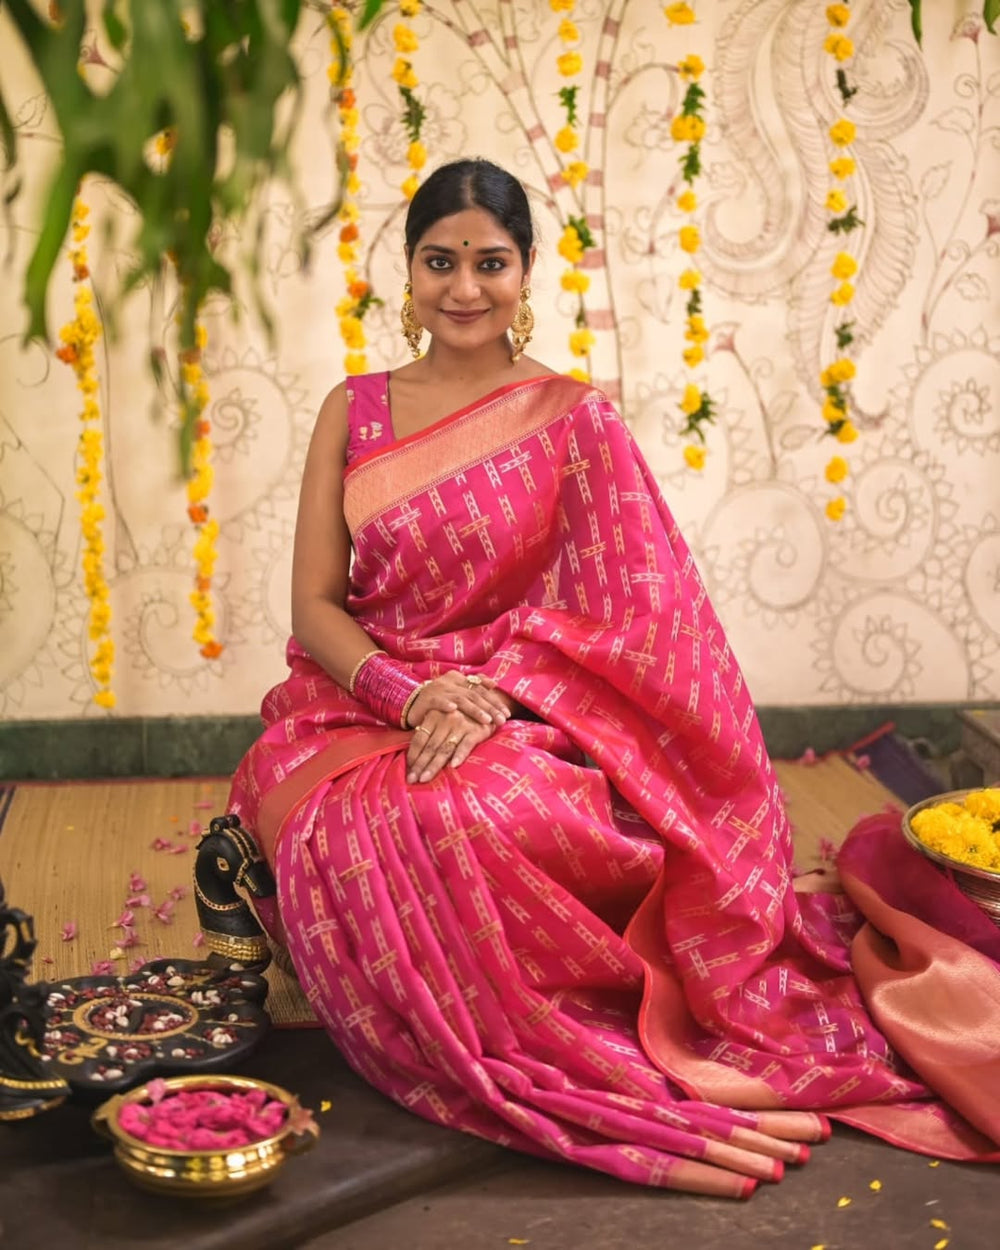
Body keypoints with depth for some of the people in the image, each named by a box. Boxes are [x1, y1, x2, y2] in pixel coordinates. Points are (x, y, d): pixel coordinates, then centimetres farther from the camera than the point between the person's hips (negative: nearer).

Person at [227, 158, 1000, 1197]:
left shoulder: (574, 421, 1)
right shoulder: (354, 411, 9)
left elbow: (617, 617, -5)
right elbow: (315, 603, 3)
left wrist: (488, 698, -20)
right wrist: (414, 692, -16)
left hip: (523, 722, -2)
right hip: (365, 710, 3)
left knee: (462, 818, -37)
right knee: (339, 831, -33)